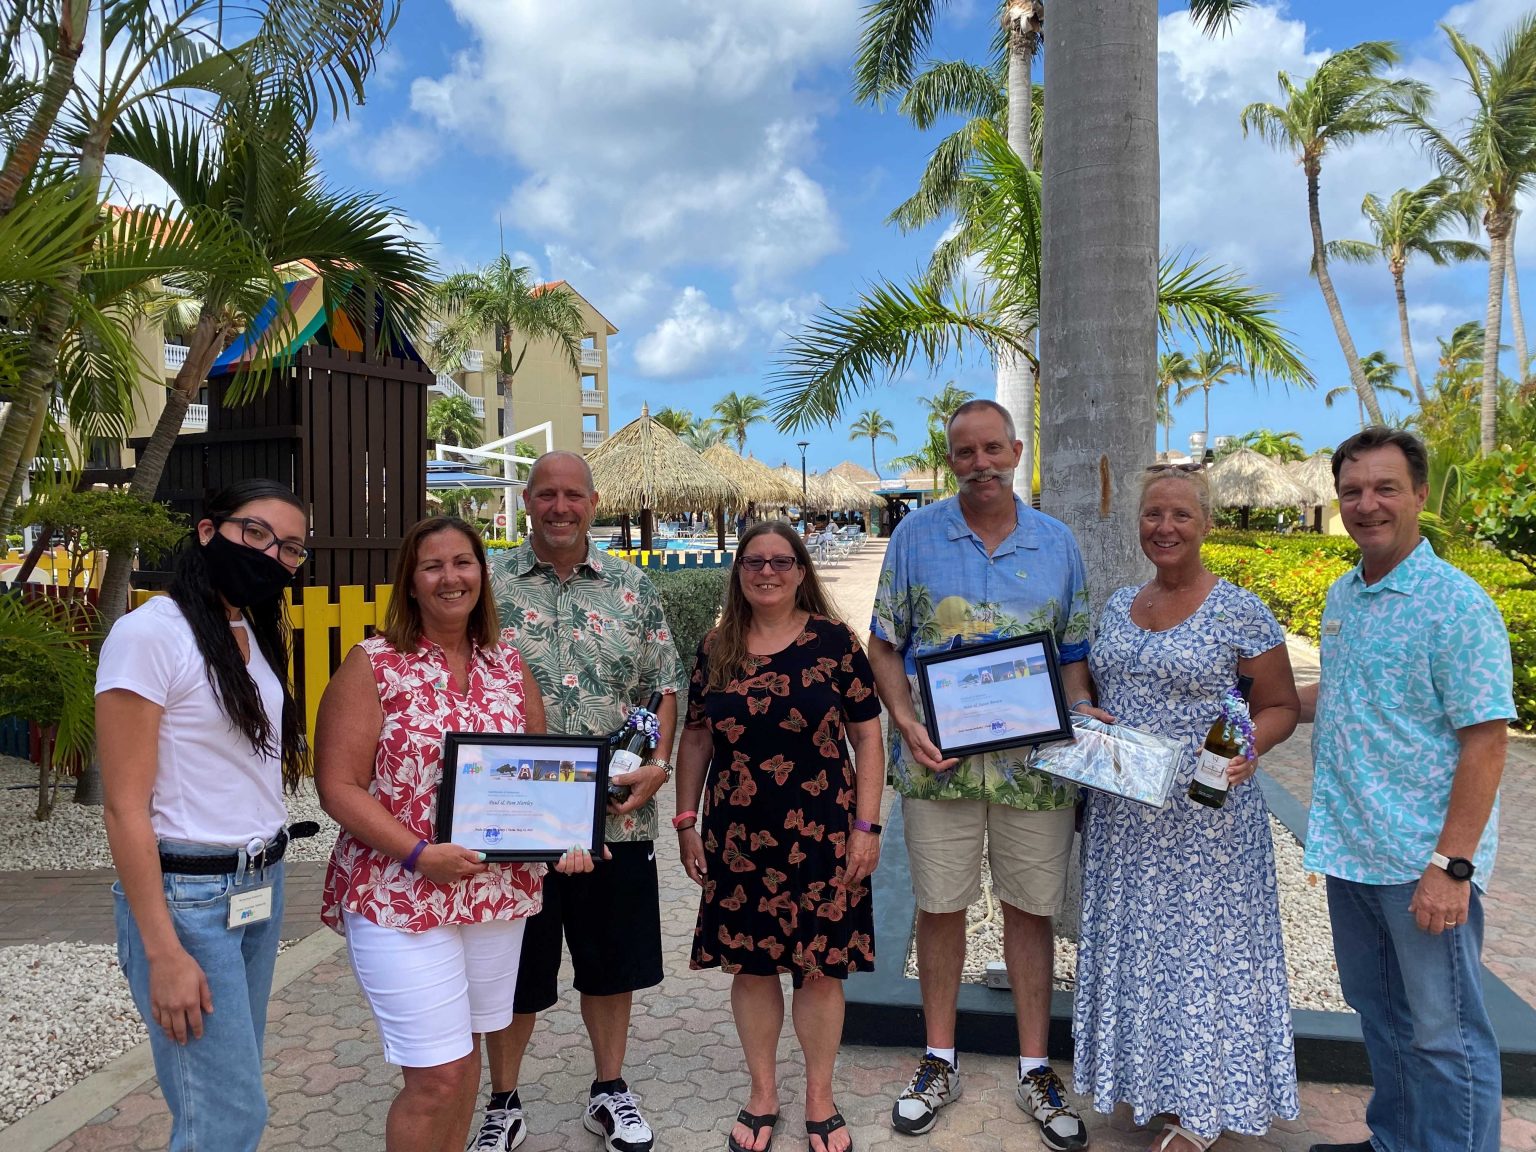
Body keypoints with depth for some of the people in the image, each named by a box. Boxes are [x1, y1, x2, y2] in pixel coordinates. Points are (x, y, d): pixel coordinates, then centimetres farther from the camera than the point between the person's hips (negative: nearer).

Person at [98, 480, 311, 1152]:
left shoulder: (258, 635, 10)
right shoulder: (151, 632, -13)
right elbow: (124, 806, -16)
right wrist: (162, 953, -18)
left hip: (262, 887, 7)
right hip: (186, 896, -7)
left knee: (230, 1082, 15)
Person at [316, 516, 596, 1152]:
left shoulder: (508, 662, 6)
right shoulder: (373, 665, -7)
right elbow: (339, 787, -10)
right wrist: (418, 854, -20)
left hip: (499, 891, 5)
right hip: (401, 895, -4)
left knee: (464, 1055, 17)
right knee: (437, 1075, -3)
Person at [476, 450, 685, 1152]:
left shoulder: (632, 588, 5)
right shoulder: (490, 587, -1)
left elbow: (664, 685, 7)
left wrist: (660, 765, -7)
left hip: (618, 814, 2)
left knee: (613, 963, 15)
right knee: (516, 969, 12)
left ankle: (610, 1091, 36)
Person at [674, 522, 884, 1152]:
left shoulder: (834, 641, -4)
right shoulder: (716, 648, 4)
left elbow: (866, 736, -3)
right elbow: (695, 738, 10)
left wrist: (866, 825, -6)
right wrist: (687, 821, 8)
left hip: (820, 837, -2)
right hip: (738, 837, 2)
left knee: (820, 966, 7)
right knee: (750, 964, 11)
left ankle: (820, 1098, 28)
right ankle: (762, 1094, 31)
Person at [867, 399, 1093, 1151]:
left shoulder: (1057, 543, 5)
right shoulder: (915, 536, 1)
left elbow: (1075, 653, 10)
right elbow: (884, 645, 3)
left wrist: (1077, 720, -8)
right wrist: (904, 720, -12)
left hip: (1035, 762, 1)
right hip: (939, 758, -1)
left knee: (1030, 909, 10)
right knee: (939, 907, 9)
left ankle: (1035, 1070, 27)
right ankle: (940, 1063, 28)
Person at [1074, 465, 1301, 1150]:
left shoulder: (1239, 612, -9)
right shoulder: (1117, 608, 7)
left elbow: (1280, 706, -6)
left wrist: (1248, 747, -25)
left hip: (1206, 819, -5)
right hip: (1121, 818, 6)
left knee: (1202, 944, 6)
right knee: (1134, 942, 15)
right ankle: (1148, 1079, 35)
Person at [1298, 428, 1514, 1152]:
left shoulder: (1456, 603, -15)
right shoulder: (1342, 596, 8)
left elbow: (1485, 739, -18)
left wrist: (1451, 864, -21)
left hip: (1422, 862, -7)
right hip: (1348, 850, 8)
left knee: (1443, 1032, 6)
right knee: (1377, 1011, 21)